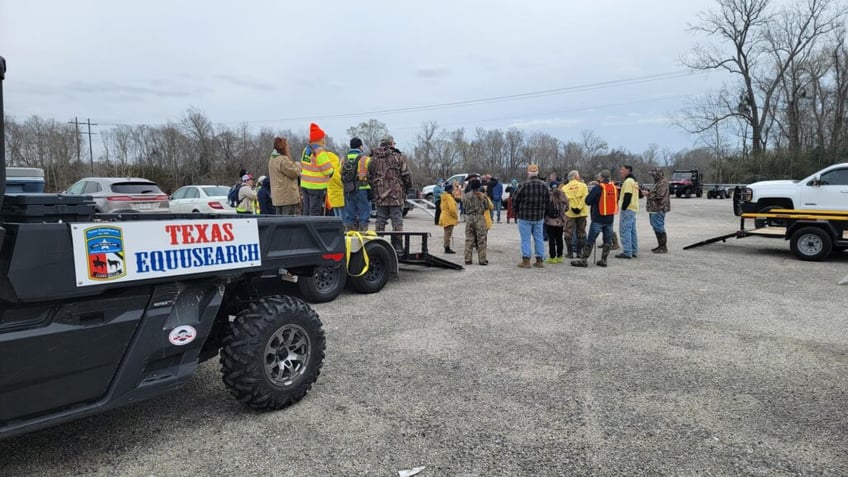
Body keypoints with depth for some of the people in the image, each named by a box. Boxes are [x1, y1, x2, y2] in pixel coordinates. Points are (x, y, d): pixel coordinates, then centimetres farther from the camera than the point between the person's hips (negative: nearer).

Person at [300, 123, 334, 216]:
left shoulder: (306, 149, 9)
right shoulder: (320, 151, -17)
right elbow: (328, 170, -16)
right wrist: (332, 170, 4)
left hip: (305, 184, 8)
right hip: (316, 187, -8)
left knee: (306, 210, 13)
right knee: (315, 211, -3)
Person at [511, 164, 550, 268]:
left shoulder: (524, 185, -15)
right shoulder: (544, 185, 0)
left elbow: (514, 200, -8)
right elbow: (548, 199, 8)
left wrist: (517, 211, 10)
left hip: (525, 217, -4)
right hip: (539, 217, 4)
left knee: (526, 239, 1)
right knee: (539, 238, 11)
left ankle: (526, 261, 2)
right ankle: (539, 261, 16)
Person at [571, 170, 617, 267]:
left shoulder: (597, 188, -13)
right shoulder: (614, 187, 4)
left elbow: (587, 201, -12)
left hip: (598, 218, -5)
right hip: (610, 218, 5)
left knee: (590, 240, -2)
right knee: (608, 240, 11)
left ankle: (583, 260, -1)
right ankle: (603, 260, 13)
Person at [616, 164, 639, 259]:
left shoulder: (628, 181, -13)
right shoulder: (633, 180, 19)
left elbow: (627, 196, -21)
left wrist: (623, 207, -18)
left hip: (627, 209, -11)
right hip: (633, 209, 11)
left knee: (625, 230, -10)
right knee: (632, 231, 13)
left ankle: (627, 252, -11)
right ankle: (633, 251, 17)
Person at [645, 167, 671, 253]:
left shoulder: (662, 183, -13)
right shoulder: (657, 183, 19)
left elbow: (659, 195, -23)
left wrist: (648, 194, -15)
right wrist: (648, 192, 10)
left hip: (658, 210, -11)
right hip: (654, 209, 11)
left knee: (659, 228, -9)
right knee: (656, 228, 14)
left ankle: (663, 247, -5)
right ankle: (660, 246, 22)